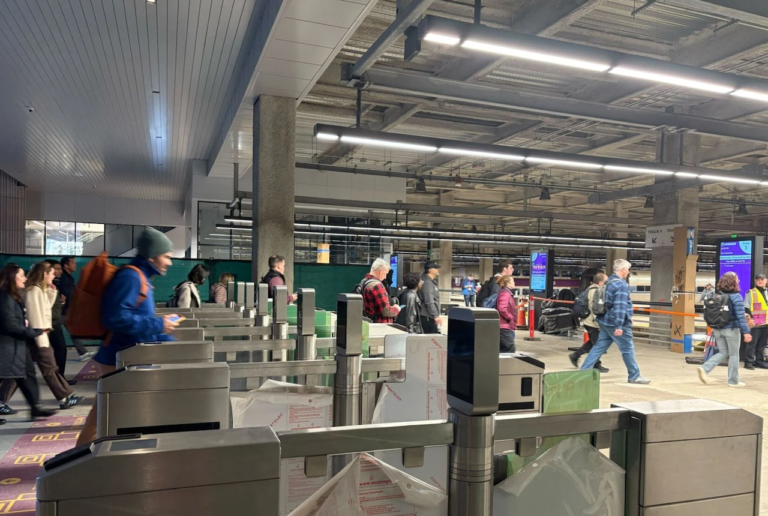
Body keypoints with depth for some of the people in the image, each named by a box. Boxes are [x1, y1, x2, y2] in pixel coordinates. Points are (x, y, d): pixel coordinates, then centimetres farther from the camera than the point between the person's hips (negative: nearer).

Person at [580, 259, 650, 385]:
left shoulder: (608, 282, 13)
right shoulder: (621, 284, -17)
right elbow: (619, 306, -24)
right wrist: (619, 326, -27)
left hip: (605, 321, 9)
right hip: (615, 323, -9)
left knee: (599, 347, 9)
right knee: (628, 349, 5)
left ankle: (584, 371, 5)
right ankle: (634, 376, 16)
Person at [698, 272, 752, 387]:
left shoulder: (716, 295, 4)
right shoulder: (736, 297, -13)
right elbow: (740, 316, -17)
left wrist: (713, 326, 20)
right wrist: (746, 332, -17)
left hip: (718, 329, 5)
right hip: (731, 329, -5)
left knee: (722, 353, 15)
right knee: (734, 355, 9)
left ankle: (705, 368, -4)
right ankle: (733, 381, 16)